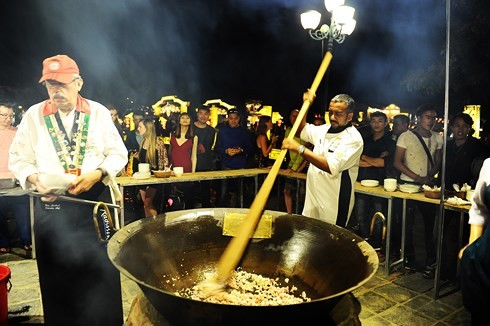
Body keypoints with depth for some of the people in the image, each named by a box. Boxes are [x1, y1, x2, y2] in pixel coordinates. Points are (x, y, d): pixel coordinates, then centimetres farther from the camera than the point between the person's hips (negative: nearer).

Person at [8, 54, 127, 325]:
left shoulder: (99, 112, 2)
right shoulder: (34, 115, 4)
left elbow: (118, 153, 3)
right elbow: (17, 158, 7)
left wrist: (97, 173, -15)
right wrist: (34, 179, -13)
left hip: (95, 200, 0)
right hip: (51, 204, 1)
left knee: (102, 273, 6)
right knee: (57, 277, 10)